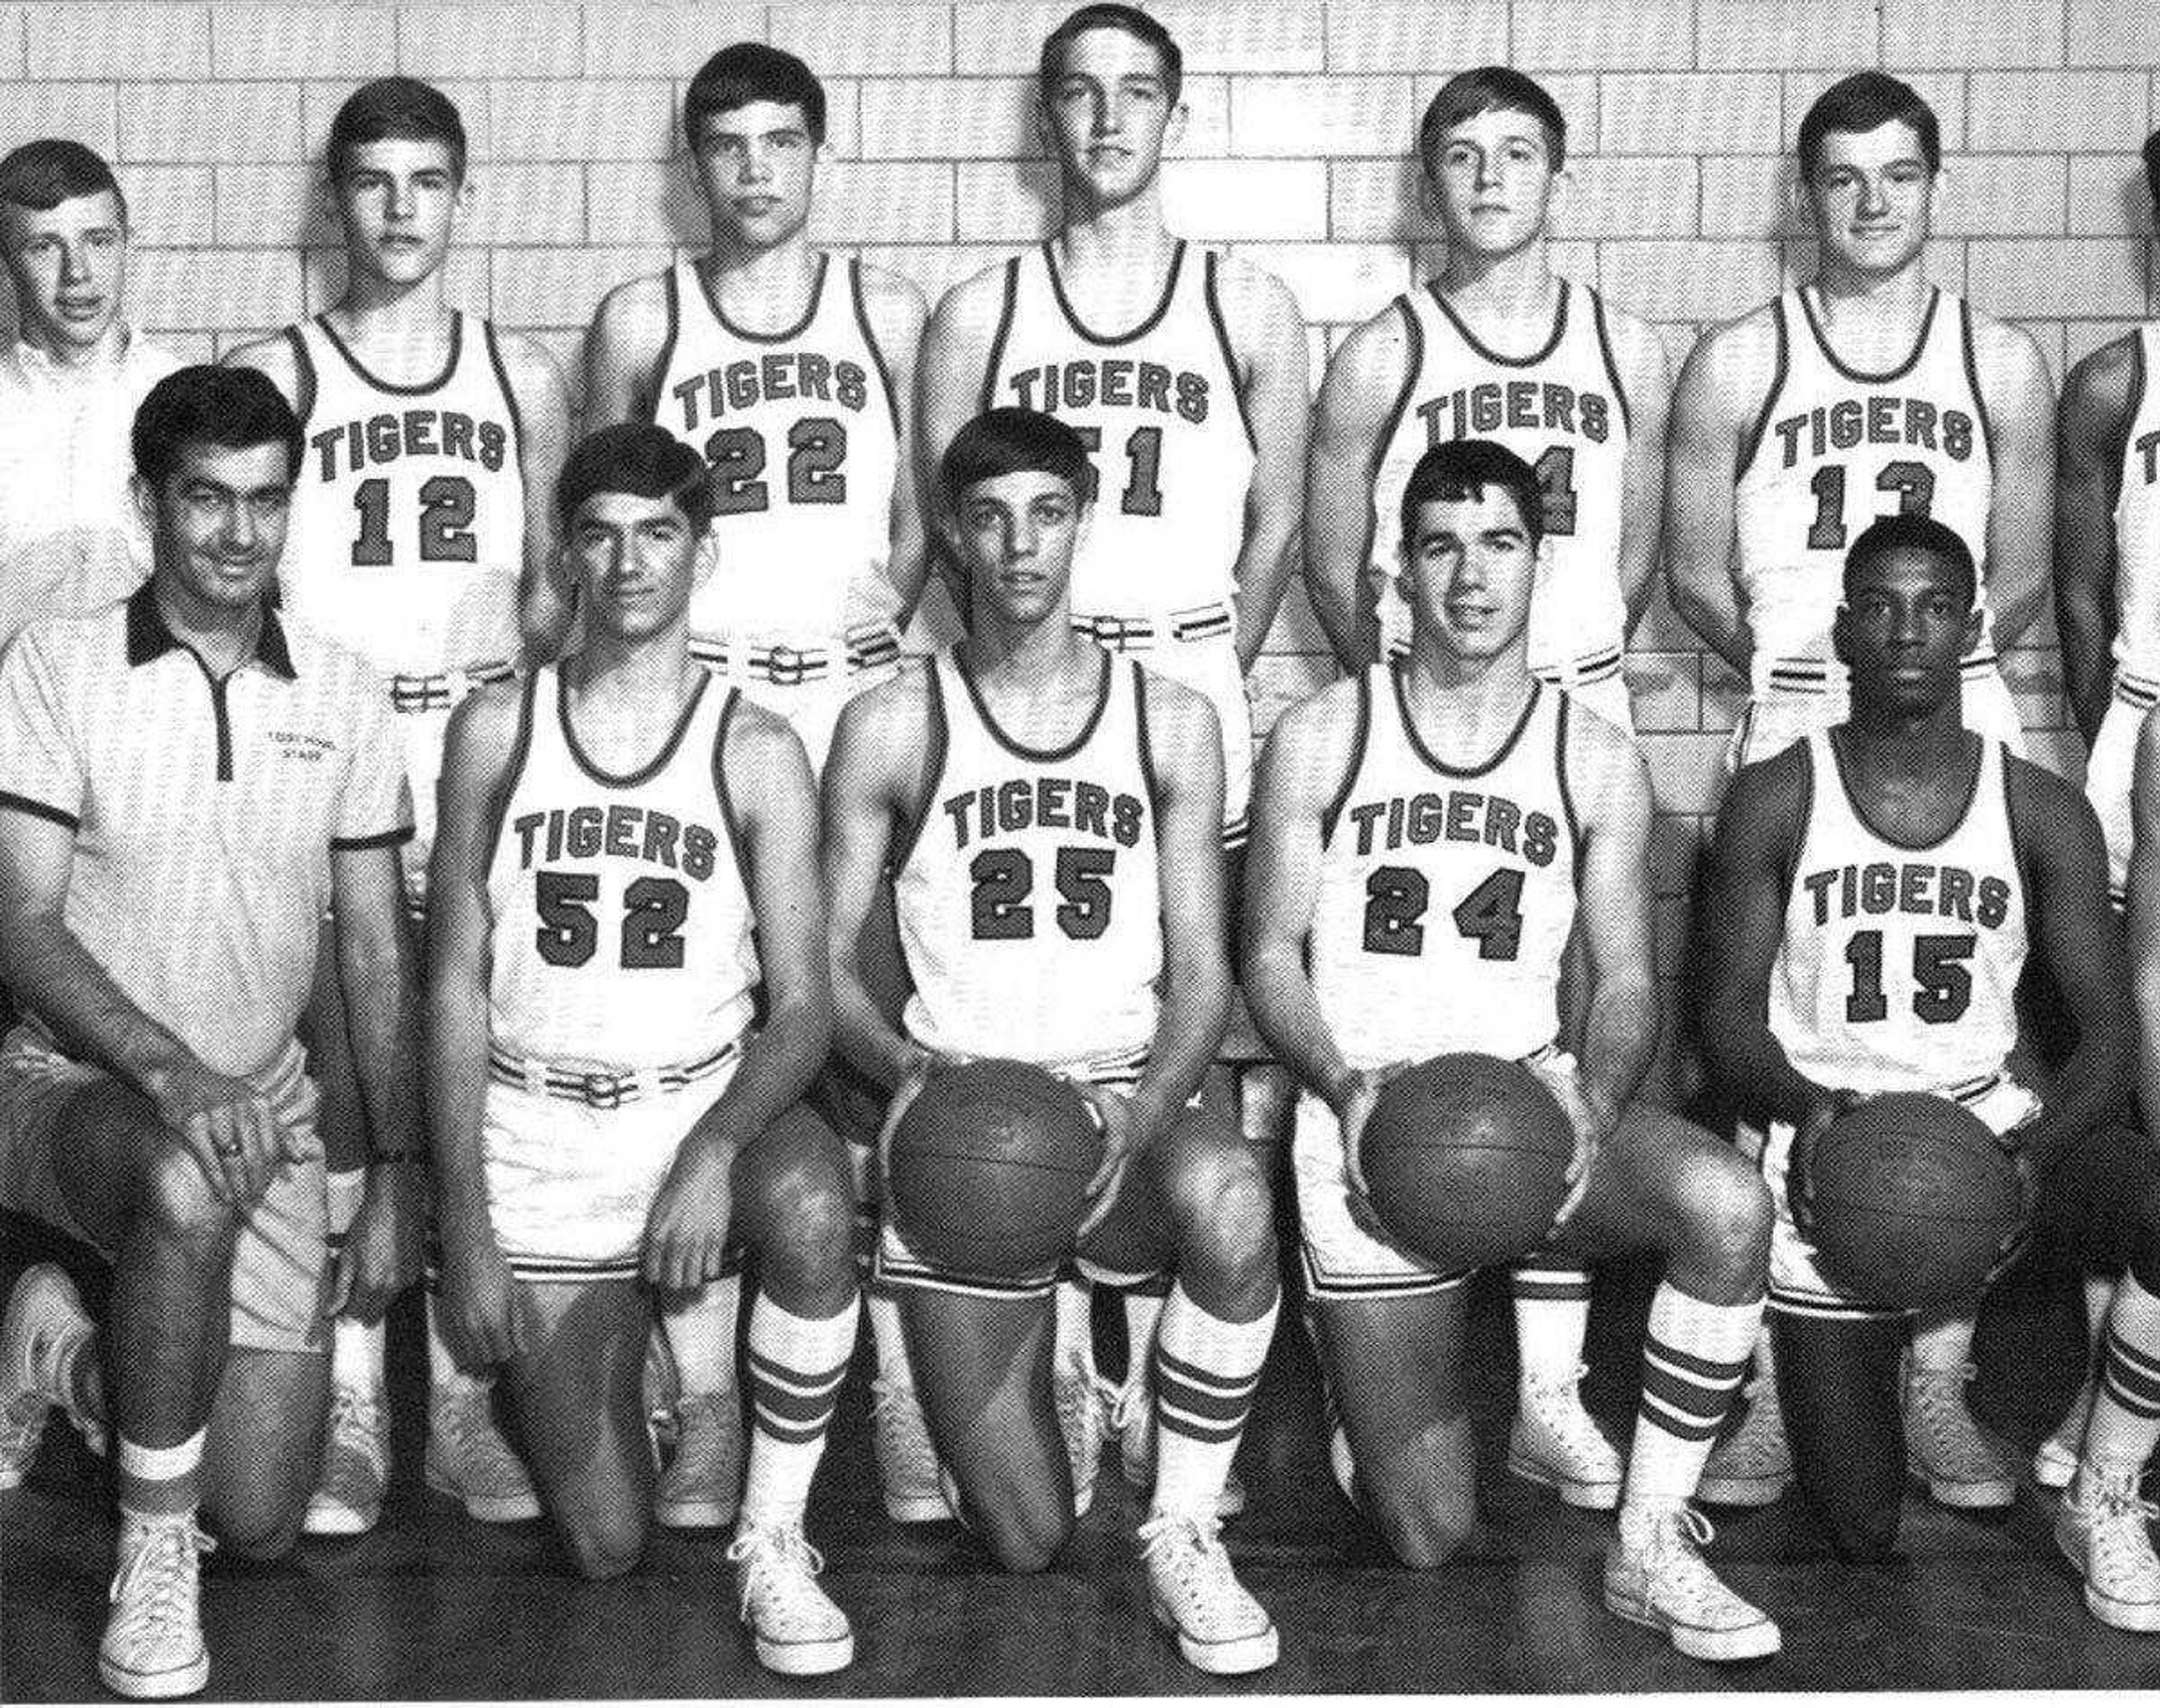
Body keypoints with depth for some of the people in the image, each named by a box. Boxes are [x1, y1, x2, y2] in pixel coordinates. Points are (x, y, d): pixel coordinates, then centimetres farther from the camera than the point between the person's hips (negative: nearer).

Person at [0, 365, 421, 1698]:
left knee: (262, 1524, -3)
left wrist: (399, 1182, 1)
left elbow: (377, 955, 6)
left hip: (264, 1113, 4)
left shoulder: (343, 696, 3)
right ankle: (151, 1555, -19)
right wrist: (168, 1072, -28)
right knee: (191, 1190, -41)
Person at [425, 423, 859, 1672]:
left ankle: (776, 1540, -15)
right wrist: (466, 1227, -6)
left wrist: (716, 1150, -25)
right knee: (607, 1547, -3)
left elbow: (804, 1005, -6)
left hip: (710, 1101, 0)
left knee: (813, 1206, -38)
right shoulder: (497, 728, 1)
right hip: (540, 1143, 1)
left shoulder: (756, 752, -2)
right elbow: (457, 986, 0)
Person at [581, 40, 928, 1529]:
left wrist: (884, 600, -2)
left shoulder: (886, 313, 12)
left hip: (859, 691, 0)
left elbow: (918, 516, 14)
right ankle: (706, 1400, 0)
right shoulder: (642, 320, 10)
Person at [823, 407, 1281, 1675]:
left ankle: (1186, 1532, -15)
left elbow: (1202, 976, 4)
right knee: (1026, 1543, -8)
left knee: (1233, 1203, -39)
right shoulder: (892, 729, 4)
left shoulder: (1171, 722, 7)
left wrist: (1140, 1114, -15)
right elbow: (826, 961, 5)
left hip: (1130, 1104, 1)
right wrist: (904, 1064, -16)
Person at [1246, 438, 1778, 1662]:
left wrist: (1594, 1103, -18)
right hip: (1369, 1121, -1)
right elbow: (1270, 956, 3)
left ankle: (1652, 1544, -16)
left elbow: (1627, 984, 4)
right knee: (1431, 1536, -5)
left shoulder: (1600, 763, 5)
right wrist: (1345, 1087, -16)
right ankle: (1368, 1395, 33)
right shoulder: (1321, 740, 2)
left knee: (1730, 1206, -33)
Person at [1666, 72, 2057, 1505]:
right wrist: (1805, 668, 3)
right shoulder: (1739, 362, 8)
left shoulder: (2002, 362, 12)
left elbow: (2023, 579, 13)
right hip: (1791, 728, -1)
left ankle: (1940, 1386, 7)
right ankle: (1769, 1388, 1)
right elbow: (1698, 576, 8)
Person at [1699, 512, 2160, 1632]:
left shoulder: (2041, 813, 0)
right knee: (1861, 1533, -4)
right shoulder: (1774, 802, -4)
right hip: (1824, 1139, -2)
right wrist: (1810, 1109, -25)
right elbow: (1727, 1017, -3)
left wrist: (2032, 1151, -22)